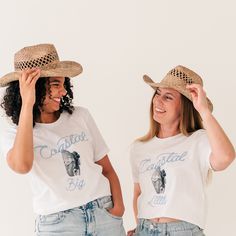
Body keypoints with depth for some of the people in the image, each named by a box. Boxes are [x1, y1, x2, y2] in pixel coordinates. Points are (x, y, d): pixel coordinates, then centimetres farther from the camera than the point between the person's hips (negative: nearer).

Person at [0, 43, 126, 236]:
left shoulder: (81, 116, 5)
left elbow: (107, 169, 10)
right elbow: (21, 166, -26)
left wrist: (118, 205, -7)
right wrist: (27, 105, -23)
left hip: (103, 211, 2)